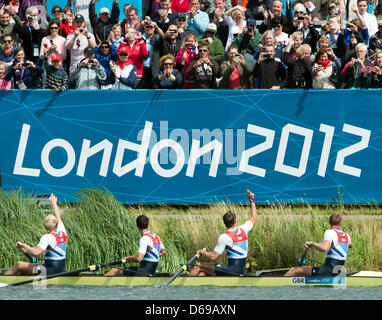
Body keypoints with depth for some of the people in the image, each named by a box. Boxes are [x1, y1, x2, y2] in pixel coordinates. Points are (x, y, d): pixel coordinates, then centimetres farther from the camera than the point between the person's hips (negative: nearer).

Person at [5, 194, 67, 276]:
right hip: (60, 269, 8)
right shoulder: (62, 232, 3)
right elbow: (58, 217, 22)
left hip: (50, 271, -8)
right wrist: (53, 202, 40)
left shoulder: (47, 237, -19)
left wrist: (23, 245, -18)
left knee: (19, 265, 7)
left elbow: (36, 253, -33)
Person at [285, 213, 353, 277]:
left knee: (294, 271, -7)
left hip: (328, 271, -8)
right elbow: (351, 245, 38)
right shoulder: (346, 235, 12)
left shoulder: (330, 232, -11)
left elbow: (324, 248, -32)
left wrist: (312, 243, -17)